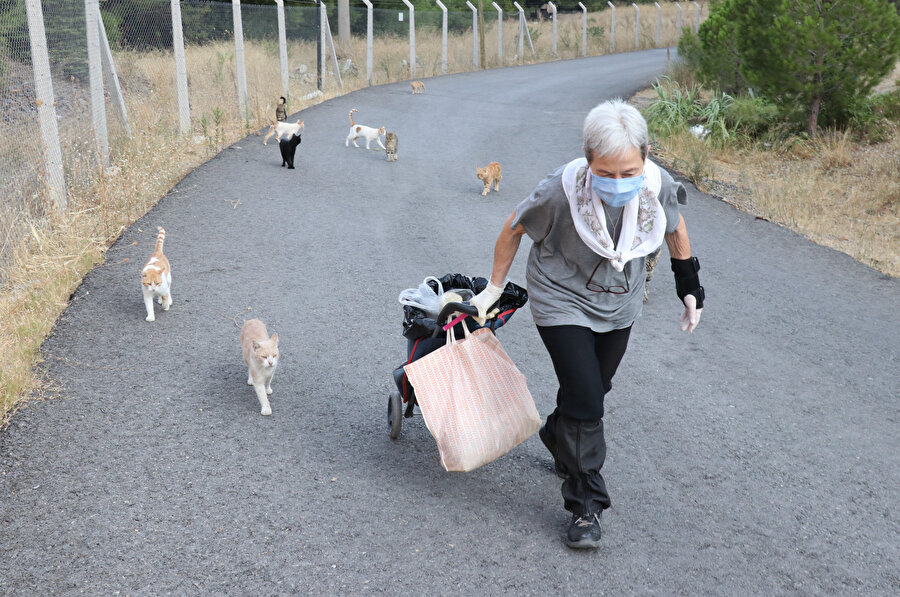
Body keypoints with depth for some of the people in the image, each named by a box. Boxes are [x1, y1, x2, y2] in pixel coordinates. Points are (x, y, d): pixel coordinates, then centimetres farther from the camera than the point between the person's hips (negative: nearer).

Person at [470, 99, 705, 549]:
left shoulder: (659, 186, -22)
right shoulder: (561, 191, -31)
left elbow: (675, 228, 3)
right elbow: (513, 230, -12)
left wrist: (689, 287, 10)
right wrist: (494, 288, -1)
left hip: (618, 304, 4)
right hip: (563, 301, -4)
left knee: (594, 389, 18)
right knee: (585, 398, -13)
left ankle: (557, 439, 50)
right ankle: (585, 505, 3)